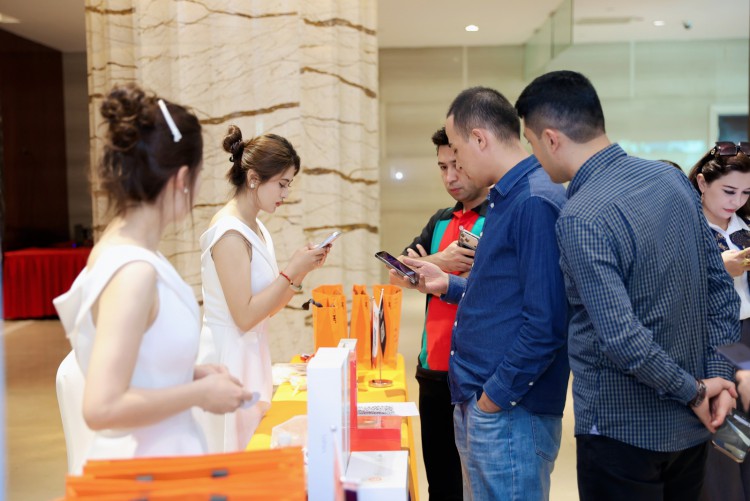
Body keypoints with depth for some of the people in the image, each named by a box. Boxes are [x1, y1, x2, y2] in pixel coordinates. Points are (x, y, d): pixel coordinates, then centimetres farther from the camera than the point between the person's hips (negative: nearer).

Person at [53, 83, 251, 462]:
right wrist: (201, 393, -19)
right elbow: (101, 408, -29)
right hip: (148, 472, -8)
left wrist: (191, 373, 4)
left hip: (160, 452, 9)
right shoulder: (133, 271, -25)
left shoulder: (118, 248, 2)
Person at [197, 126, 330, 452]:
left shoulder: (256, 229, 11)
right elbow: (244, 316, -20)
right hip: (228, 359, -9)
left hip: (252, 354, 9)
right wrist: (292, 271, -16)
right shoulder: (229, 232, -17)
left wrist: (302, 269, 1)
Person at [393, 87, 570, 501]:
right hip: (474, 405, 10)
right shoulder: (505, 199, 13)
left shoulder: (535, 202, -19)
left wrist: (497, 396, -17)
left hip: (509, 413, -9)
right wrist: (447, 285, 14)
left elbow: (546, 322, -23)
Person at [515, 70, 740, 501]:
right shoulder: (673, 178, 0)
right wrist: (719, 375, 2)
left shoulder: (581, 219, -23)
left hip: (625, 429, -7)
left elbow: (622, 340, -26)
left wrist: (694, 391, -12)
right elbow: (722, 291, 4)